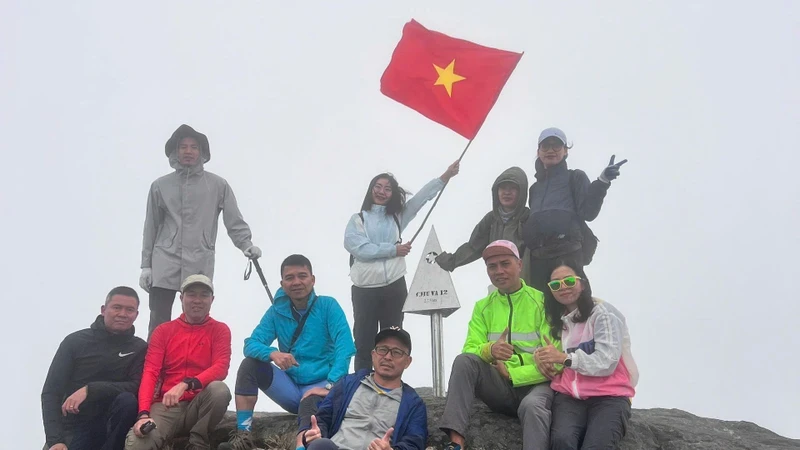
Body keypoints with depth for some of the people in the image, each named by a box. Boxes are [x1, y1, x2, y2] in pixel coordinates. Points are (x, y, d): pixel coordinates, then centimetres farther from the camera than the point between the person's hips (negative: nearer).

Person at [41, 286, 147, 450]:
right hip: (73, 427, -1)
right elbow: (51, 392, -4)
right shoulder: (75, 341, -1)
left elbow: (136, 388, -12)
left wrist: (90, 390, -23)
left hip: (111, 424, 2)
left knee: (127, 400, -29)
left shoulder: (139, 348, 1)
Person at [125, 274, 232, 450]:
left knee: (219, 389, -34)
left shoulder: (220, 330, 5)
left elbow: (221, 369, -11)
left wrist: (185, 385, -29)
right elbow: (150, 373, -3)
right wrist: (144, 414, -20)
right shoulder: (163, 330, 7)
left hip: (198, 405, 2)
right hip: (166, 406, -1)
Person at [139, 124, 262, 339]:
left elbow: (234, 221, 2)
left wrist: (247, 244, -16)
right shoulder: (160, 186, 11)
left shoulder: (218, 185, 6)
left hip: (200, 265, -1)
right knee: (158, 325, -1)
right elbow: (151, 228, 13)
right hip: (165, 263, 1)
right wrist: (146, 265, 8)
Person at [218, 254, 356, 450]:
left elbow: (345, 347, -18)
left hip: (320, 385, -5)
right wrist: (272, 353, -29)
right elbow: (251, 344, -6)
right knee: (250, 364, -15)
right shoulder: (277, 311, 4)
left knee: (309, 404, -39)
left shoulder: (328, 306, -6)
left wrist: (330, 385, -33)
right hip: (291, 386, 5)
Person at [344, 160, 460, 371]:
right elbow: (359, 248, -10)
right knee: (363, 343, 0)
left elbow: (422, 196, 6)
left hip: (394, 288, 3)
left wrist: (446, 176, -3)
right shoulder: (358, 219, 7)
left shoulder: (397, 216, 16)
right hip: (365, 290, -2)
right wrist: (393, 249, -8)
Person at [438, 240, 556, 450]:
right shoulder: (482, 307, 11)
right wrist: (489, 350, -23)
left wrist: (512, 374, -15)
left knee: (532, 405, -39)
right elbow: (469, 350, 0)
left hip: (536, 383, -4)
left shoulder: (542, 302, -3)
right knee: (464, 360, -23)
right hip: (499, 387, 4)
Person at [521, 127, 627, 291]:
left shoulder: (575, 177, 14)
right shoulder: (535, 187, 28)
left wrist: (602, 182, -14)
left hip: (567, 253, -4)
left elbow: (588, 212, -2)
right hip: (537, 257, 5)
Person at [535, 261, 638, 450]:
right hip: (569, 395, 4)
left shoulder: (603, 312, 1)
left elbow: (607, 363, -10)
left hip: (608, 396, -4)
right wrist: (542, 358, -3)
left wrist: (565, 358, -14)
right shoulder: (558, 320, 21)